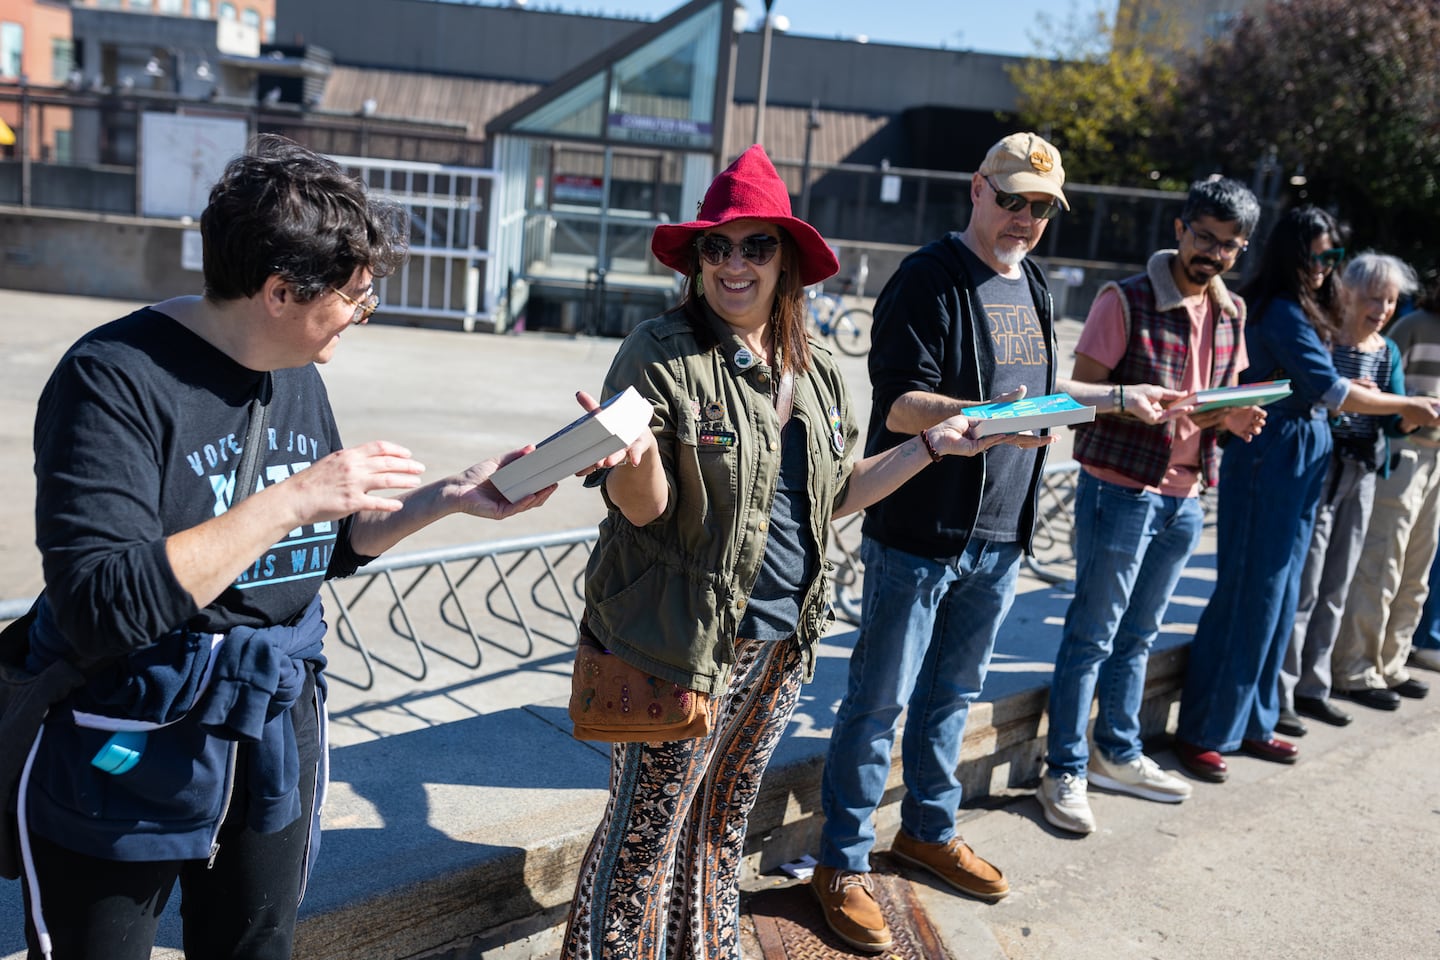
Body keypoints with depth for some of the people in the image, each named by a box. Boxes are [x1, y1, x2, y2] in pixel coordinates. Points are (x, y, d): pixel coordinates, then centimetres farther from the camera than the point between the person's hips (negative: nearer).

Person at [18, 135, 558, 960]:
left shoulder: (300, 378, 2)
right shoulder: (117, 379, -21)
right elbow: (99, 609, -29)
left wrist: (445, 498, -2)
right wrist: (291, 498, -30)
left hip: (275, 751, 7)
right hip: (127, 764, -6)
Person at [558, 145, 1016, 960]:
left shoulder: (820, 373, 8)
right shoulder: (661, 356, -12)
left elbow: (836, 494, 14)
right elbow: (645, 507, -16)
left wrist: (934, 445, 9)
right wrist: (634, 458, -38)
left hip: (783, 641, 6)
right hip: (684, 642, -6)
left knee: (722, 828, 21)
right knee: (647, 833, 3)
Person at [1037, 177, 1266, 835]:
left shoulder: (1231, 313, 10)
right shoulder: (1126, 300, -10)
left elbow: (1222, 398, 18)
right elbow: (1080, 393, -12)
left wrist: (1235, 418, -5)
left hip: (1184, 498, 7)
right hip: (1119, 490, -6)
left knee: (1138, 635, 18)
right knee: (1091, 636, 1)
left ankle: (1118, 755, 33)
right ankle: (1066, 773, 12)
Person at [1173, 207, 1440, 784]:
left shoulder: (1299, 312, 15)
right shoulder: (1282, 313, -14)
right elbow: (1329, 390, -14)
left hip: (1297, 466, 10)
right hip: (1270, 465, -9)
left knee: (1277, 597, 12)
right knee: (1247, 596, -6)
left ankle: (1250, 723, 22)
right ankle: (1202, 733, 2)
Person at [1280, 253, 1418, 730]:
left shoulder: (1388, 352, 10)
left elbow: (1396, 418, 5)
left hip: (1363, 474, 7)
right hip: (1319, 469, -7)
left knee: (1336, 587, 13)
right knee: (1302, 585, -5)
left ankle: (1311, 688, 24)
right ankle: (1278, 695, 3)